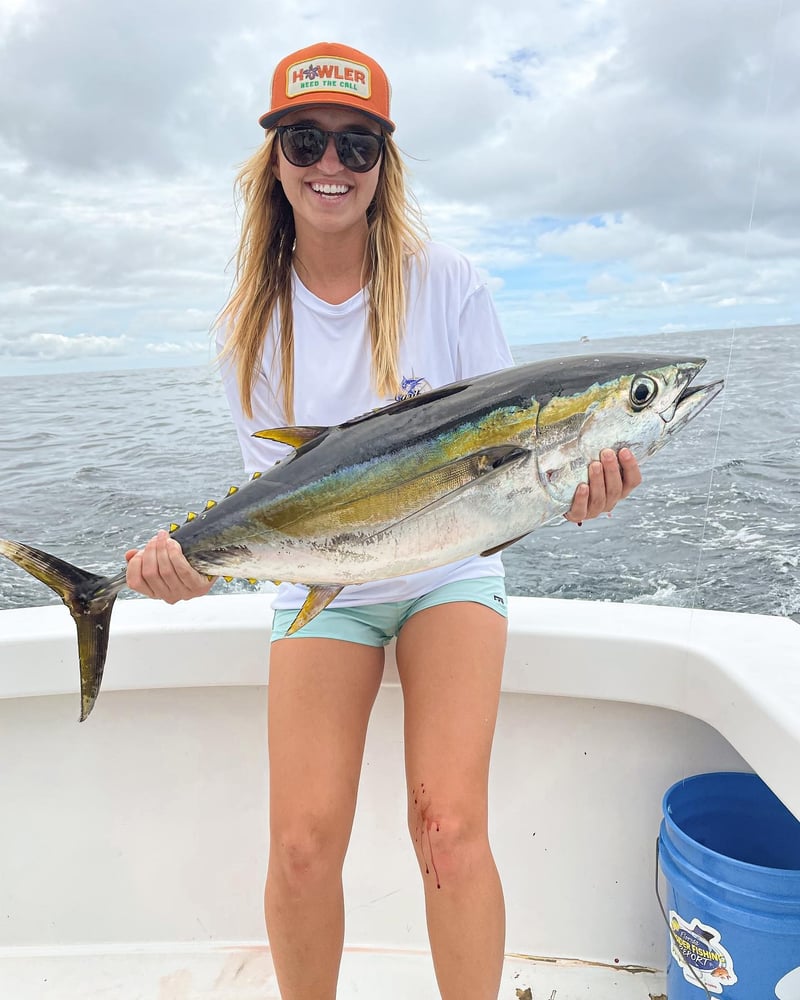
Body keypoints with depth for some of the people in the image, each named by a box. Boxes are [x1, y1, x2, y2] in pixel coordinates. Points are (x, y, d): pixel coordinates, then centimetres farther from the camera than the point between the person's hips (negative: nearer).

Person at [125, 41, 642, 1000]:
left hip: (452, 568, -1)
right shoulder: (254, 319, -2)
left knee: (451, 825, -13)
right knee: (303, 842, -5)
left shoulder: (445, 283, -8)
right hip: (323, 586, 2)